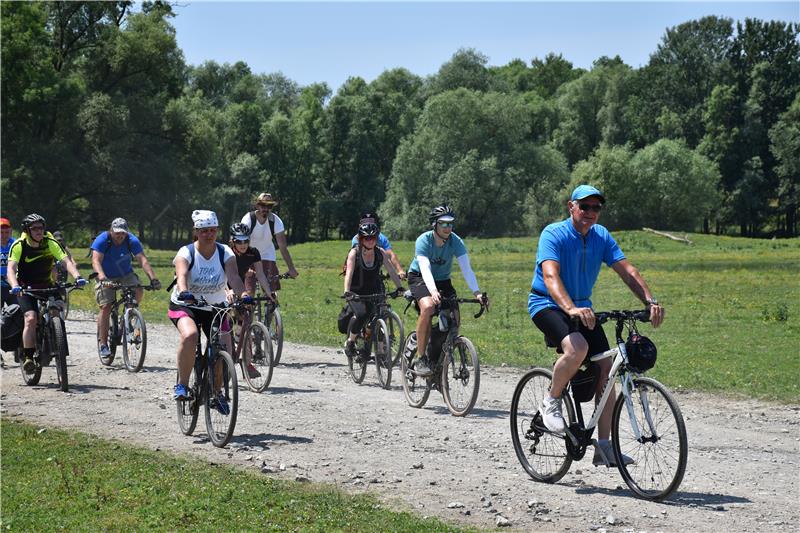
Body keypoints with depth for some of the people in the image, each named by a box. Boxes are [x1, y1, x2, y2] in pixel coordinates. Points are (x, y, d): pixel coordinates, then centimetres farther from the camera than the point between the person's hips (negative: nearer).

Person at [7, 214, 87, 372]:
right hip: (26, 288, -3)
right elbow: (11, 268, -29)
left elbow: (66, 261, -23)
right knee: (31, 319, -23)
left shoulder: (51, 243, -13)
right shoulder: (19, 246, -17)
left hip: (47, 286, 3)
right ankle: (27, 357, -18)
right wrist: (15, 286, -49)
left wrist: (77, 277, -41)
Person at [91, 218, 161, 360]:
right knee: (105, 307, -16)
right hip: (106, 277, -2)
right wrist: (102, 277, -51)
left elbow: (142, 260, -24)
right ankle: (103, 344, -8)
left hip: (125, 274, 2)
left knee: (139, 291, -27)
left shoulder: (132, 241, -16)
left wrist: (153, 278, -39)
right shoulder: (102, 240, -21)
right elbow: (96, 261, -32)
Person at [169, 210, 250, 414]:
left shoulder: (225, 253, -8)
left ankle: (217, 392, 23)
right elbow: (181, 276, -34)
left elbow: (234, 277, -24)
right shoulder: (186, 253, -15)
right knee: (190, 335, -35)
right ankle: (182, 385, -21)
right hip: (185, 306, -3)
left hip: (215, 308, 3)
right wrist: (185, 293, -56)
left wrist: (243, 295, -44)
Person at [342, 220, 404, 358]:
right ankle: (350, 342, -4)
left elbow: (391, 271, -12)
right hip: (356, 292, -3)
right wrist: (347, 292, -43)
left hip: (374, 292, 3)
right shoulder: (354, 252, -16)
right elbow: (349, 273, -28)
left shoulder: (380, 252, -7)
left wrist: (400, 288, -26)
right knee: (362, 315, -26)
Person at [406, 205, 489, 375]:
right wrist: (433, 291, -56)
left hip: (443, 280, 4)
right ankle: (420, 358, -26)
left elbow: (466, 268, -26)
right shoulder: (424, 240, -25)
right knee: (428, 307, -33)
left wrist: (477, 293, -41)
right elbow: (425, 268, -38)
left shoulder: (456, 241, -18)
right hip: (419, 278, -4)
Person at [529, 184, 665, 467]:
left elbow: (627, 270, -7)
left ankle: (603, 447, -1)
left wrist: (651, 301, -24)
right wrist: (570, 309, -49)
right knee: (577, 347, -35)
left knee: (606, 368, -7)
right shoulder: (553, 234, -16)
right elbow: (550, 276, -31)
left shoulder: (601, 236, 1)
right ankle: (551, 402, -9)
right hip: (547, 305, -6)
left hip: (583, 308, 6)